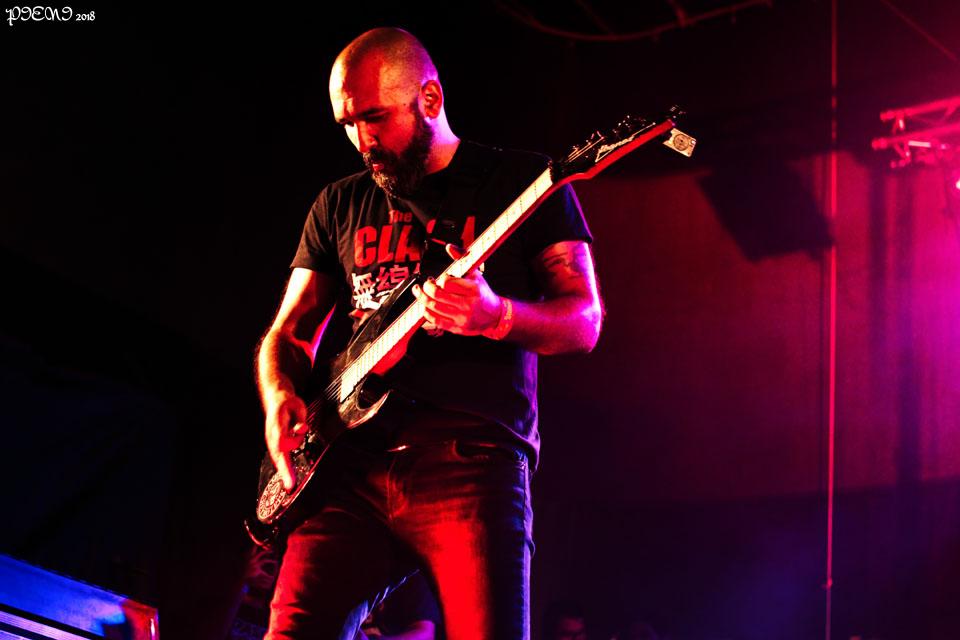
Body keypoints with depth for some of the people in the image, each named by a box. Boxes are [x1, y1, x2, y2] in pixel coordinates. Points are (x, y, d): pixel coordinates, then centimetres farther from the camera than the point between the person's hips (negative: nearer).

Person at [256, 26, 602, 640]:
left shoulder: (521, 181, 8)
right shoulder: (339, 205, 20)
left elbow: (585, 320, 2)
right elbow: (289, 331, 23)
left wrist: (497, 316, -19)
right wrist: (281, 398, 0)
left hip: (473, 459, -3)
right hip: (352, 466, 4)